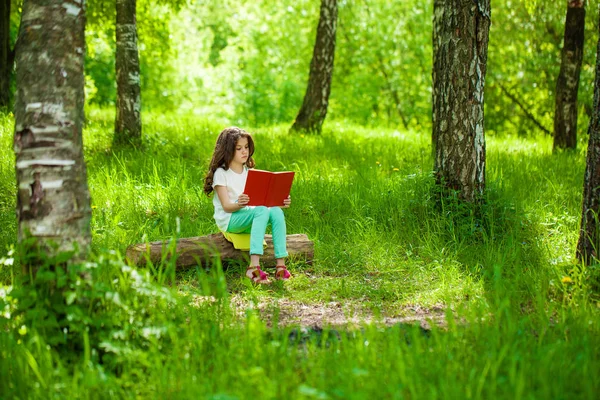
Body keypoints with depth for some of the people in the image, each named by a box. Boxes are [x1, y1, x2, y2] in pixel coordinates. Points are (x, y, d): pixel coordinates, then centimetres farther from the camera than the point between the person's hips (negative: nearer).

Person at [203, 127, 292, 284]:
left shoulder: (249, 172, 16)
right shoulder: (221, 173, -3)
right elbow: (226, 206, -12)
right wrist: (239, 204, -35)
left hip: (249, 218, 6)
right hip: (229, 220, -5)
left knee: (276, 212, -26)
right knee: (262, 211, -35)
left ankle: (281, 265, -34)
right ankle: (254, 267, -48)